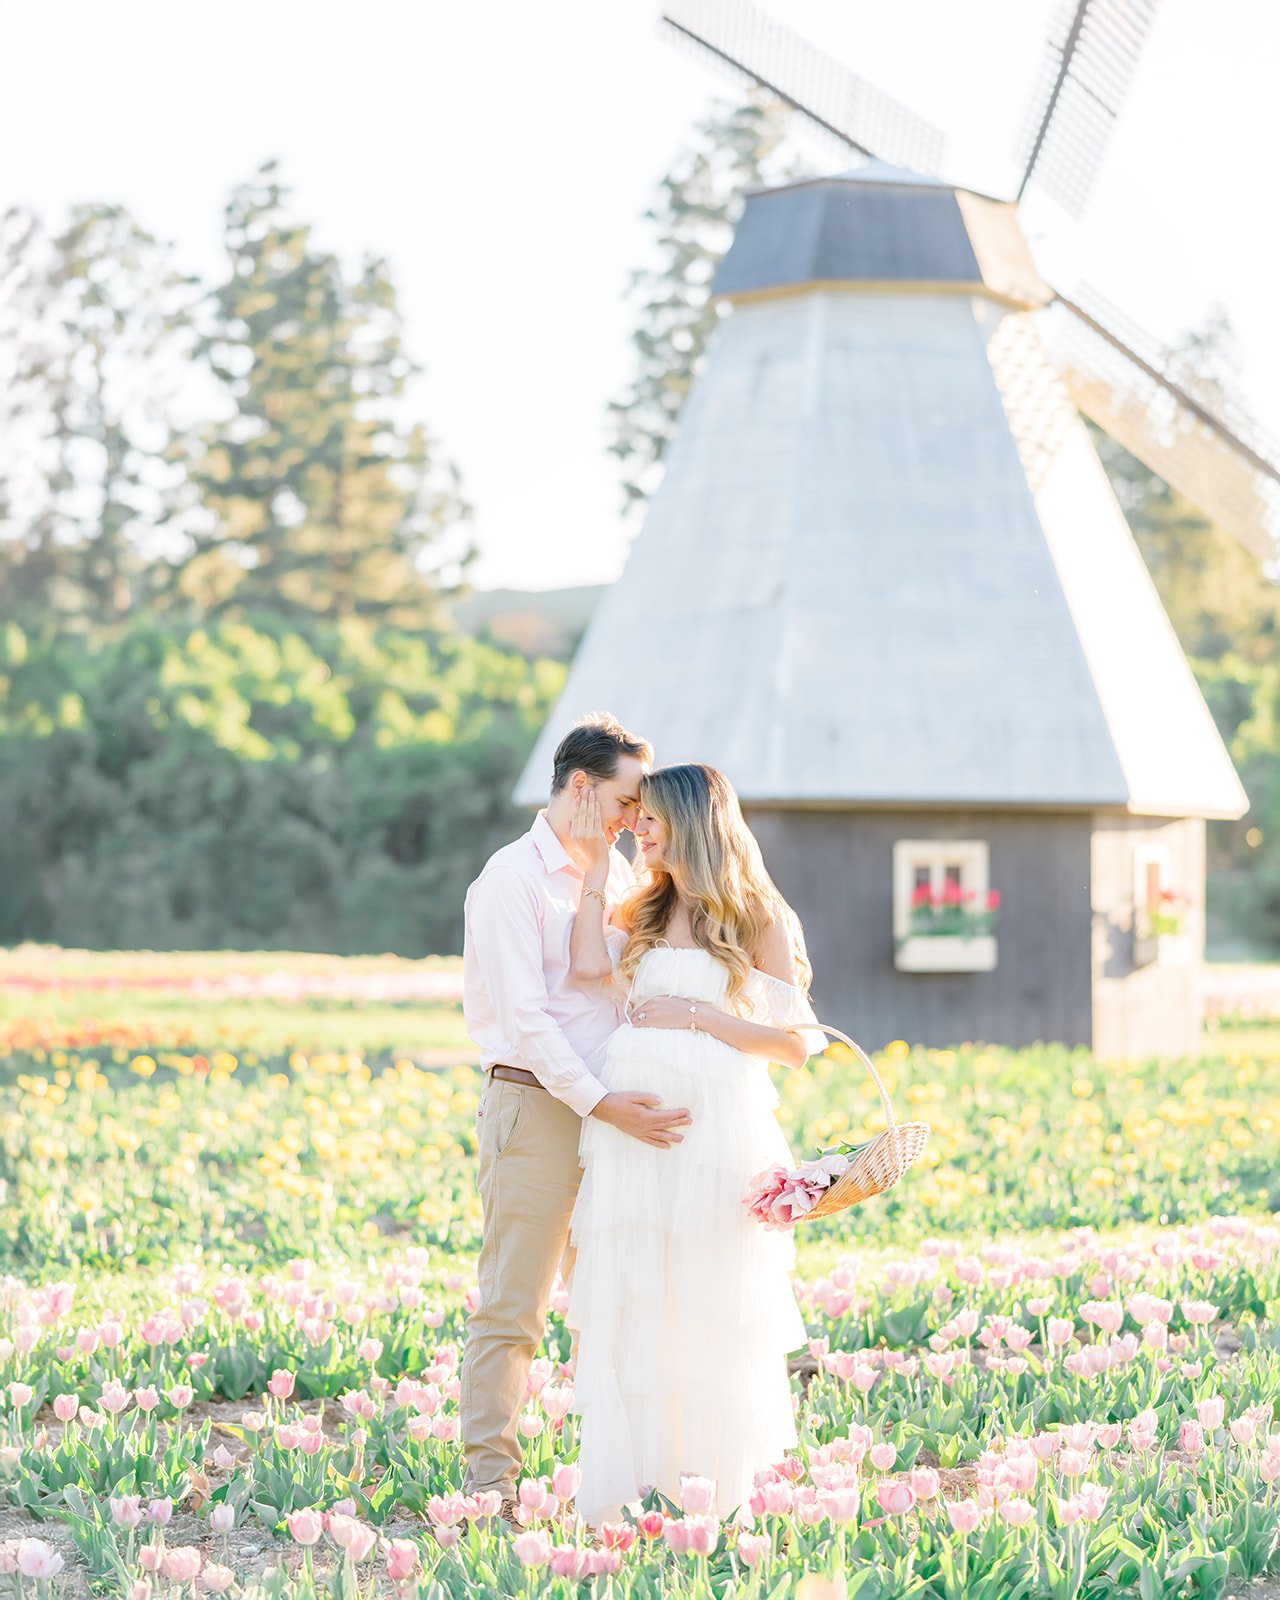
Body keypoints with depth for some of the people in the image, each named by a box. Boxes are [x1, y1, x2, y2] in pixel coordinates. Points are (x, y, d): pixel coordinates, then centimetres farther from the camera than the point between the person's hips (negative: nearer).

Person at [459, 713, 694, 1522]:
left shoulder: (616, 874, 15)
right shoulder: (512, 878, -8)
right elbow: (525, 1015, -15)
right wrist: (600, 1102, -23)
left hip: (612, 1107, 7)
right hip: (536, 1102, -7)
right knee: (513, 1305, -5)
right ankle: (491, 1479, -3)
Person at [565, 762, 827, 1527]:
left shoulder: (761, 920, 2)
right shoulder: (642, 912, 15)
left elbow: (796, 1042, -2)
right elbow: (590, 966, -6)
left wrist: (697, 1015, -9)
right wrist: (597, 860, 1)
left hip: (715, 1128, -4)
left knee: (711, 1309, 0)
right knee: (626, 1307, 1)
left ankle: (719, 1486, 9)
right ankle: (625, 1484, 4)